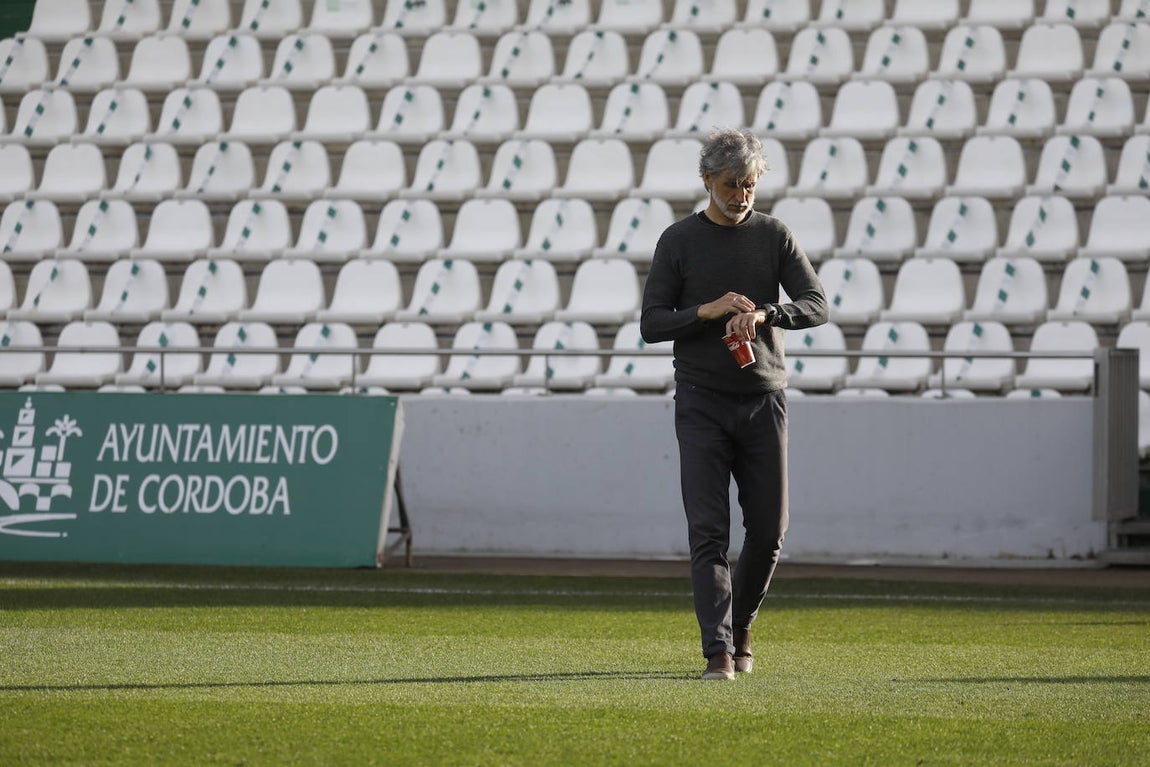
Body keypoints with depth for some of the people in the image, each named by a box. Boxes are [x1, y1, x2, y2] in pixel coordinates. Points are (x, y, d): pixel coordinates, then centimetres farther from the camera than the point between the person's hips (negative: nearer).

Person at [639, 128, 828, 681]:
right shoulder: (679, 240, 3)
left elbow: (816, 305, -4)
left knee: (768, 530, 3)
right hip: (701, 402, -2)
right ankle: (719, 651, -13)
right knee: (708, 531, -10)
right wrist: (708, 311, -17)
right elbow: (651, 324, 0)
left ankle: (740, 626, 26)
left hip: (763, 400, 2)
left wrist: (764, 314, -22)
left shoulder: (774, 236, 6)